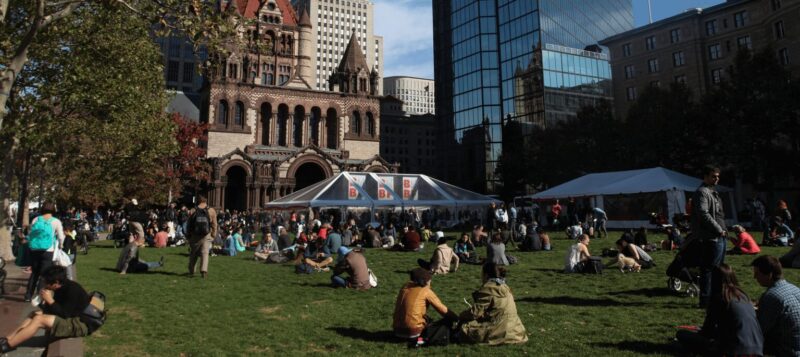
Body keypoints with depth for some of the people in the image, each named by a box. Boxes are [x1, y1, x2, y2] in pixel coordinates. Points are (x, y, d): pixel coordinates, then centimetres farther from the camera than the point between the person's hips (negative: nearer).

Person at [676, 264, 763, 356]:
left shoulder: (719, 298, -6)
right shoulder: (742, 295, 16)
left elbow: (707, 330, 2)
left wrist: (697, 334, 23)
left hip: (737, 351, -8)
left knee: (682, 334, -4)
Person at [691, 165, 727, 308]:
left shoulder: (713, 192, 20)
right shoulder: (702, 192, -12)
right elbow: (704, 214, -23)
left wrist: (723, 230, 13)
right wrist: (719, 230, -18)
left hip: (720, 237, 11)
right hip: (711, 238, -11)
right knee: (708, 269, -6)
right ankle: (706, 300, -1)